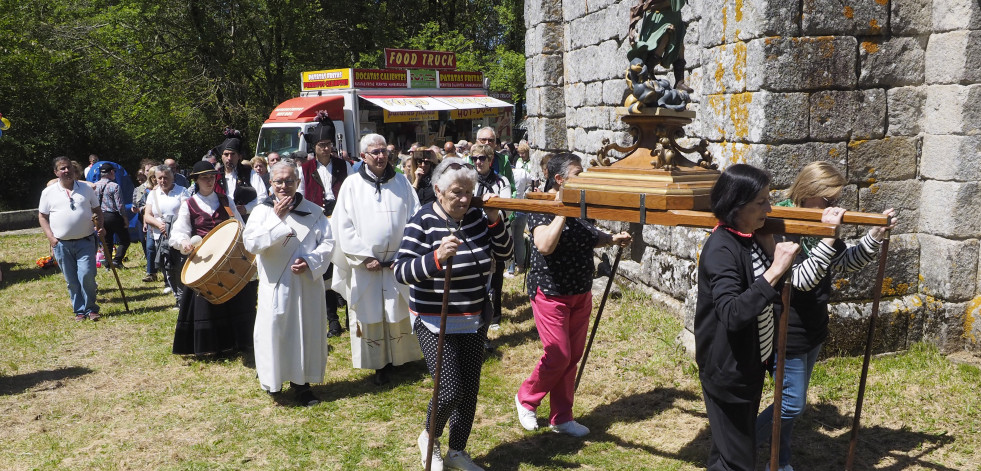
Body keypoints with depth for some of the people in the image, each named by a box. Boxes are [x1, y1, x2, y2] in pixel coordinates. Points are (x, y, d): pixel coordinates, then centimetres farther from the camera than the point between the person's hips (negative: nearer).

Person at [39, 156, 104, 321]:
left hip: (86, 241, -1)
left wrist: (100, 227, -3)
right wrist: (50, 237, -3)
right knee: (71, 281, 6)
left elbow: (97, 210, 14)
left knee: (87, 276, -10)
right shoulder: (48, 192, 4)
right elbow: (42, 216, 9)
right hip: (61, 244, 1)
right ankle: (79, 310, 17)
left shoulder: (86, 189, 6)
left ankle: (90, 308, 5)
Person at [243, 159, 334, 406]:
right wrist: (277, 219, -16)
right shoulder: (262, 211, 1)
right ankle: (272, 379, 21)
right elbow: (250, 243, -11)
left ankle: (301, 381, 19)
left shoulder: (313, 211, 4)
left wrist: (310, 261, -15)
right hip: (276, 286, -1)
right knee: (274, 331, 1)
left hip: (308, 284, 2)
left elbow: (327, 242, 1)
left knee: (307, 332, 6)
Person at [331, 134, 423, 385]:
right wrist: (364, 257, -9)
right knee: (369, 315, 3)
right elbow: (344, 226, -2)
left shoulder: (401, 182, 6)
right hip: (365, 265, -1)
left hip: (399, 262, 1)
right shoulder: (352, 185, 1)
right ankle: (379, 364, 15)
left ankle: (398, 358, 22)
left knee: (399, 313, 7)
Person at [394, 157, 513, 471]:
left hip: (474, 322, 6)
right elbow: (401, 271, -21)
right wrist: (437, 257, -37)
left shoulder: (476, 217, 1)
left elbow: (503, 254, 7)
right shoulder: (422, 223, -14)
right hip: (436, 324, -5)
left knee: (470, 389, 11)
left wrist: (495, 221, -9)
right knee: (450, 391, -9)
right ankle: (429, 438, 24)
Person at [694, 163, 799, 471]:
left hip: (750, 363, 9)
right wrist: (775, 271, -36)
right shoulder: (721, 250, -24)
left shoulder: (751, 238, 2)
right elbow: (732, 315, -35)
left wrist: (770, 249, -2)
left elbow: (777, 293, 9)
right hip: (728, 371, -9)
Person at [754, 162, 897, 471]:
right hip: (788, 334, -8)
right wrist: (828, 238, -38)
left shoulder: (818, 226, 2)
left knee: (792, 403, 19)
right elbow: (802, 280, -31)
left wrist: (876, 234, -1)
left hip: (812, 330, 9)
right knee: (792, 404, 0)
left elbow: (845, 263, 13)